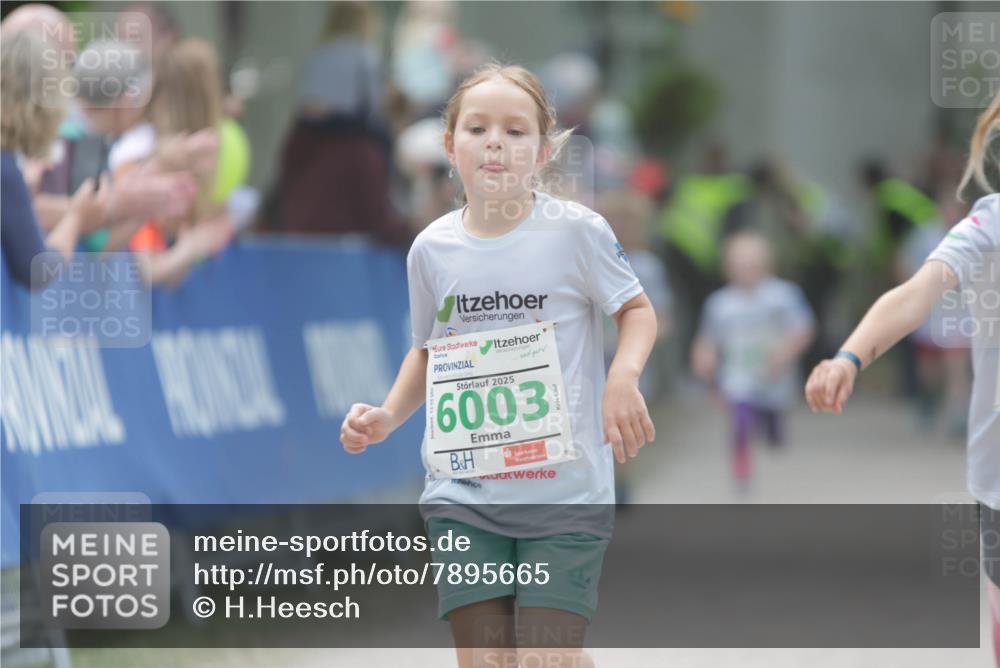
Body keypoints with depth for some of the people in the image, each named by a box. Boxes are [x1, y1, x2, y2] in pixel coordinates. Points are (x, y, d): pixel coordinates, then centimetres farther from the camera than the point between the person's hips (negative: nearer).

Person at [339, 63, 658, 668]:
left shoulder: (576, 231, -6)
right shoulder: (433, 248, 4)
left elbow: (637, 310, 4)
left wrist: (624, 378, -16)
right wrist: (388, 417, 3)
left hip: (565, 487, -3)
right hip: (463, 491, 3)